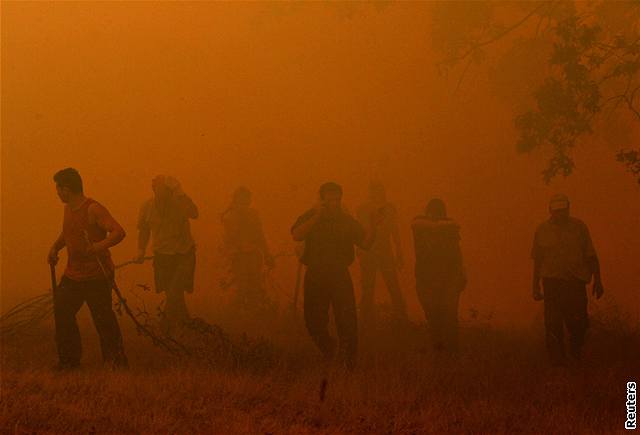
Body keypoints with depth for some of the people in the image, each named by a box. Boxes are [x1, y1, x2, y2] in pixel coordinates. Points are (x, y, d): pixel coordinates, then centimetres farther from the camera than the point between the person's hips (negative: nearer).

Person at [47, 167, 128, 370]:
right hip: (72, 275, 8)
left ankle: (115, 358, 14)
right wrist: (55, 247, 10)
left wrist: (101, 245, -40)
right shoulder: (68, 209, 9)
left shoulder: (93, 209, -18)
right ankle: (69, 359, 20)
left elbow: (118, 232, -27)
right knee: (62, 313, 7)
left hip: (96, 276, -8)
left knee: (103, 318, -3)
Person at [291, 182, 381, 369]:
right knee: (314, 320, 6)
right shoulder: (310, 217, 3)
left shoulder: (347, 221, 5)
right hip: (315, 275, 0)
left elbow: (365, 244, -1)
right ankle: (328, 350, 33)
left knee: (347, 318, -9)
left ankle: (349, 359, 1)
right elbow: (296, 236, -14)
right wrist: (316, 218, -20)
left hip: (340, 275, 0)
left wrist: (373, 226, -18)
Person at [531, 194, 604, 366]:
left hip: (576, 281, 0)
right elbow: (537, 261, 12)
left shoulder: (579, 227, 4)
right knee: (553, 324, -4)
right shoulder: (542, 229, 5)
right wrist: (536, 287, 12)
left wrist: (597, 280, 5)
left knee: (579, 322, -1)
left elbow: (591, 256, 8)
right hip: (552, 281, 0)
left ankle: (575, 348, 28)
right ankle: (557, 359, 7)